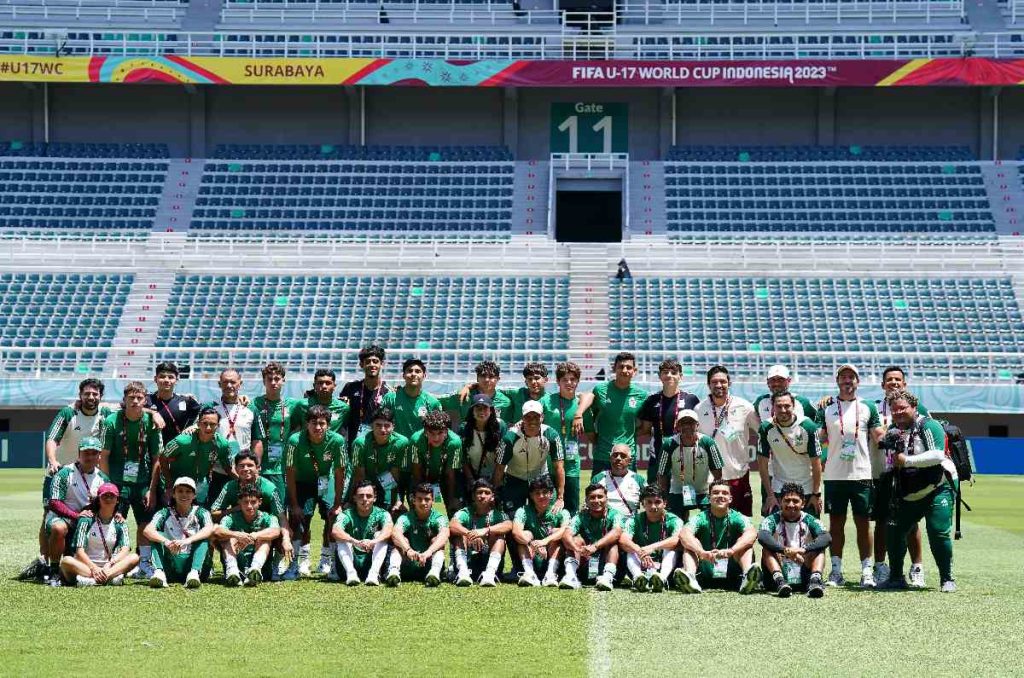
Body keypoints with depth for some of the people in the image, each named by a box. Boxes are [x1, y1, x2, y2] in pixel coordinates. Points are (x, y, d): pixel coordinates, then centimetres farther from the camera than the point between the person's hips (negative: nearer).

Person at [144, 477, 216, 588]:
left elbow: (209, 529, -19)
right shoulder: (165, 513, 5)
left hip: (192, 561, -1)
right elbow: (148, 530, -14)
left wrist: (188, 540, -38)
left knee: (203, 537, -21)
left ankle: (194, 573, -42)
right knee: (157, 536, -15)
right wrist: (166, 542, -35)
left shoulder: (200, 513, 3)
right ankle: (159, 572, -37)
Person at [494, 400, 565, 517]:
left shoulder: (551, 435, -20)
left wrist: (560, 498, -22)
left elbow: (559, 467, -18)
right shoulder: (511, 437, -24)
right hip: (515, 480, -2)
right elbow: (500, 468, -17)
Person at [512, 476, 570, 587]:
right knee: (526, 534, -20)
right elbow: (516, 531, -24)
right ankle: (529, 573, -39)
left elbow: (566, 529, -25)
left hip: (553, 559, 0)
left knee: (555, 532, -20)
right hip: (529, 560, 0)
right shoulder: (524, 511, -3)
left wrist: (545, 541, -41)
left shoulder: (559, 512, -3)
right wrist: (532, 543, -43)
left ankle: (551, 573, -35)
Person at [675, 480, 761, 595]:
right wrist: (702, 553, -40)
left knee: (746, 544, -17)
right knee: (689, 543, -17)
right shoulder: (700, 518, 2)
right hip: (705, 575, 0)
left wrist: (731, 551, -39)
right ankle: (690, 578, -46)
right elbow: (684, 534, -20)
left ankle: (747, 576, -46)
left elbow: (752, 533, -20)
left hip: (732, 576, 0)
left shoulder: (737, 518, 2)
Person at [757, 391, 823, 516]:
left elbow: (816, 463, -9)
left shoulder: (808, 427, -13)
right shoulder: (766, 428, -9)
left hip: (807, 489, -1)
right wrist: (770, 494, -7)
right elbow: (763, 464, -4)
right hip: (779, 489, 1)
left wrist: (816, 494, -9)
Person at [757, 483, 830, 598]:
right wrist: (786, 550, -38)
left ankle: (815, 580, -39)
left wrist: (803, 549, -33)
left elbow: (827, 538, -15)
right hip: (780, 571, -1)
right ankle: (779, 581, -42)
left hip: (802, 575, 1)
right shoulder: (772, 520, 0)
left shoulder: (809, 520, 4)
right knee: (767, 549, -21)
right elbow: (762, 537, -23)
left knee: (819, 548, -15)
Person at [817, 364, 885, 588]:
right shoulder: (826, 407, 8)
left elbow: (879, 438, 6)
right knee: (836, 522, 4)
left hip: (862, 474, 0)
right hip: (835, 475, 0)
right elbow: (818, 438, 5)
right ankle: (836, 571, 9)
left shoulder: (867, 407, 9)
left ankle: (867, 571, 4)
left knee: (863, 523, 1)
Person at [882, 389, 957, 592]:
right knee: (894, 532, 1)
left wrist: (907, 460, -25)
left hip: (938, 490, -7)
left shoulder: (928, 426, -12)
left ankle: (947, 579, -2)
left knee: (938, 533, -16)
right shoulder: (892, 431, 10)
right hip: (907, 495, 7)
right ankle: (896, 578, 17)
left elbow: (937, 455, -24)